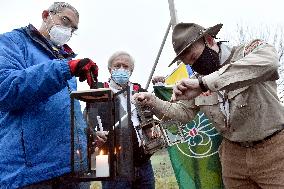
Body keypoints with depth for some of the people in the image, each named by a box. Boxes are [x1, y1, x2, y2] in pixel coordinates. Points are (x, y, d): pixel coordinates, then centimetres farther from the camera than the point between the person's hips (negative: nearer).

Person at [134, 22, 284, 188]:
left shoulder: (249, 50, -14)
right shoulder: (197, 82, 4)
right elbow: (183, 112, 13)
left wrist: (203, 83, -41)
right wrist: (152, 102, -6)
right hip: (234, 154, 5)